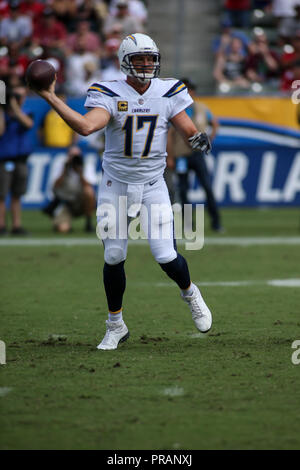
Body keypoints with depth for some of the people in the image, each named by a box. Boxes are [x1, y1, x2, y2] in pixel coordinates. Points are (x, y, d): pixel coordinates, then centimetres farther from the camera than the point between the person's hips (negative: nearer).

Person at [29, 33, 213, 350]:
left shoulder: (168, 92, -2)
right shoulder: (110, 95, -10)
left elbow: (188, 130, -3)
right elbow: (86, 126, -26)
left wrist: (199, 139, -26)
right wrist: (50, 98, -33)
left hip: (152, 187, 1)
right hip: (116, 186, 0)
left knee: (167, 257, -7)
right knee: (113, 258, 1)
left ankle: (189, 293, 28)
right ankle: (115, 326, 20)